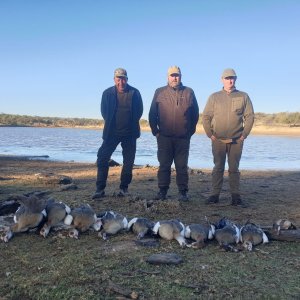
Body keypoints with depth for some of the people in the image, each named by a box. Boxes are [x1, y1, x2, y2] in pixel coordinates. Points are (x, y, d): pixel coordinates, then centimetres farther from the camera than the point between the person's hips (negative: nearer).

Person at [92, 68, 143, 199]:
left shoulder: (134, 93, -3)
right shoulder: (107, 93, -1)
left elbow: (139, 111, 4)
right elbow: (104, 111, 8)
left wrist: (131, 124, 3)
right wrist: (110, 123, 5)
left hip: (129, 133, 0)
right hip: (112, 132, 1)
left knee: (128, 161, 4)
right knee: (102, 158, -5)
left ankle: (124, 188, 17)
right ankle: (100, 189, 3)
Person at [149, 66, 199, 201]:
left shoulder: (189, 92, 7)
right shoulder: (159, 92, 6)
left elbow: (195, 113, 11)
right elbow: (152, 114, 8)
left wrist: (191, 130, 7)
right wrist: (155, 130, 3)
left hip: (183, 137, 0)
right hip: (164, 137, 0)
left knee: (182, 166, 5)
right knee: (164, 165, 6)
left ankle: (183, 192, 12)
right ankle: (162, 191, 14)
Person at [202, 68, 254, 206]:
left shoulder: (243, 96, 5)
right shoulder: (214, 97, 5)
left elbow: (250, 116, 5)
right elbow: (205, 117, 4)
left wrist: (244, 134, -3)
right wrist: (210, 134, -3)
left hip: (236, 141, 0)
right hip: (218, 140, 0)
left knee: (234, 168, 5)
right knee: (218, 168, 4)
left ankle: (235, 195, 10)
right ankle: (215, 194, 10)